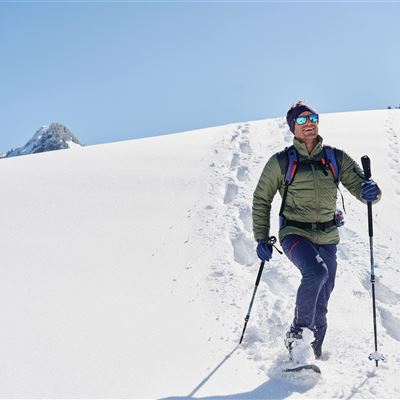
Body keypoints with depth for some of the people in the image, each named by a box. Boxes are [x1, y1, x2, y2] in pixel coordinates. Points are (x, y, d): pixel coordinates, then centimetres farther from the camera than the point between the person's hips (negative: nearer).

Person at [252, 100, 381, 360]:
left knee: (321, 306, 8)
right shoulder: (281, 162, 0)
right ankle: (297, 333, -15)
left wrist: (369, 191, -24)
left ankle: (314, 354, 25)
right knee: (316, 272, -32)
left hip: (327, 239, 3)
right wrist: (262, 238, 1)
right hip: (295, 234, -3)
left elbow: (359, 186, 1)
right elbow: (261, 200, 7)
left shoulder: (336, 159, 5)